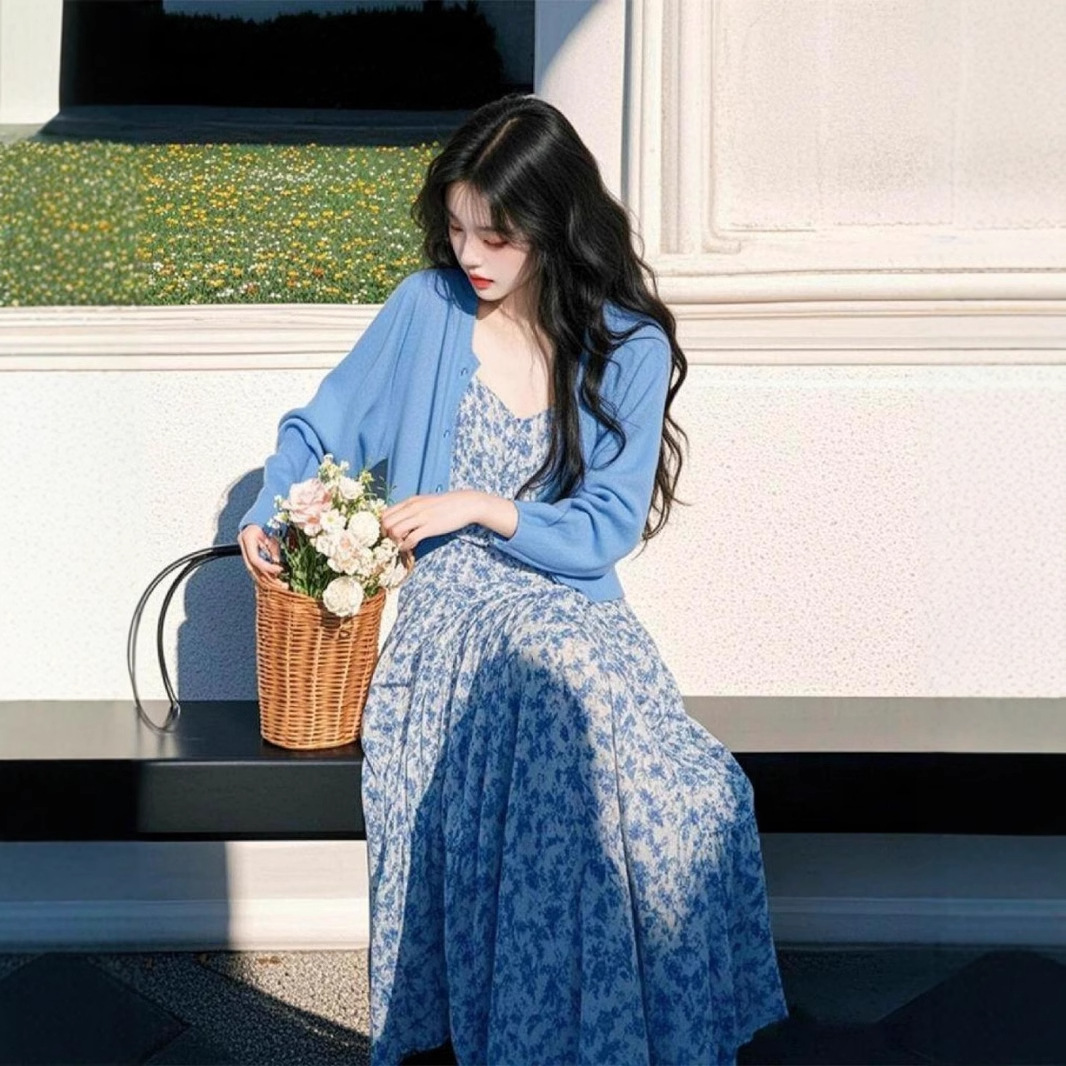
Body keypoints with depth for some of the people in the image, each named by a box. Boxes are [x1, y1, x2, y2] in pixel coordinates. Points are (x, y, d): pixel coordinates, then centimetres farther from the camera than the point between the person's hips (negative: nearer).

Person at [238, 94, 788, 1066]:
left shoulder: (630, 349, 1)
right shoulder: (426, 308, 4)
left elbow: (605, 531, -1)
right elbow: (324, 430, 12)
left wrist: (481, 507, -12)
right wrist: (266, 515, -6)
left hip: (573, 613, 1)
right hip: (449, 620, 0)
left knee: (692, 797, -29)